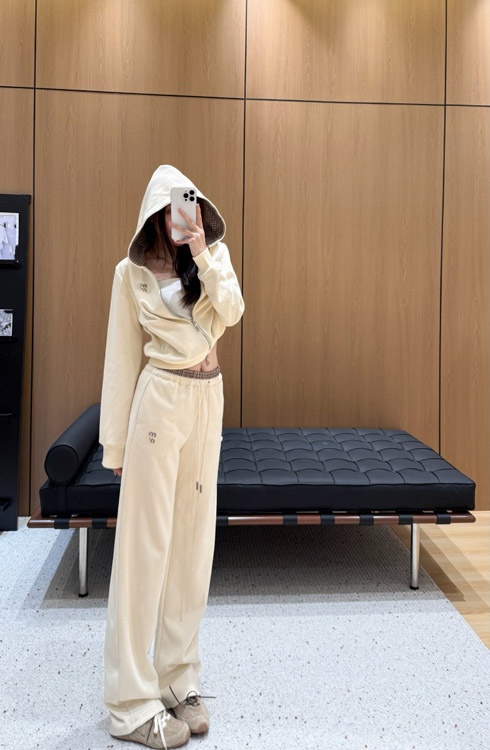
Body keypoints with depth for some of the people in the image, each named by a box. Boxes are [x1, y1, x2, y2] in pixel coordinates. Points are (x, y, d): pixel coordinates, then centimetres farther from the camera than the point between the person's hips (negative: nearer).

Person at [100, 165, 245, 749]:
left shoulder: (214, 254, 9)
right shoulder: (132, 272, 0)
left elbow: (231, 312, -7)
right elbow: (122, 357, 0)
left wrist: (202, 256, -14)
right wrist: (116, 441, 0)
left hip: (208, 399, 4)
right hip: (160, 399, -4)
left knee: (193, 537, 9)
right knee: (146, 542, -2)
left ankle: (178, 679, 24)